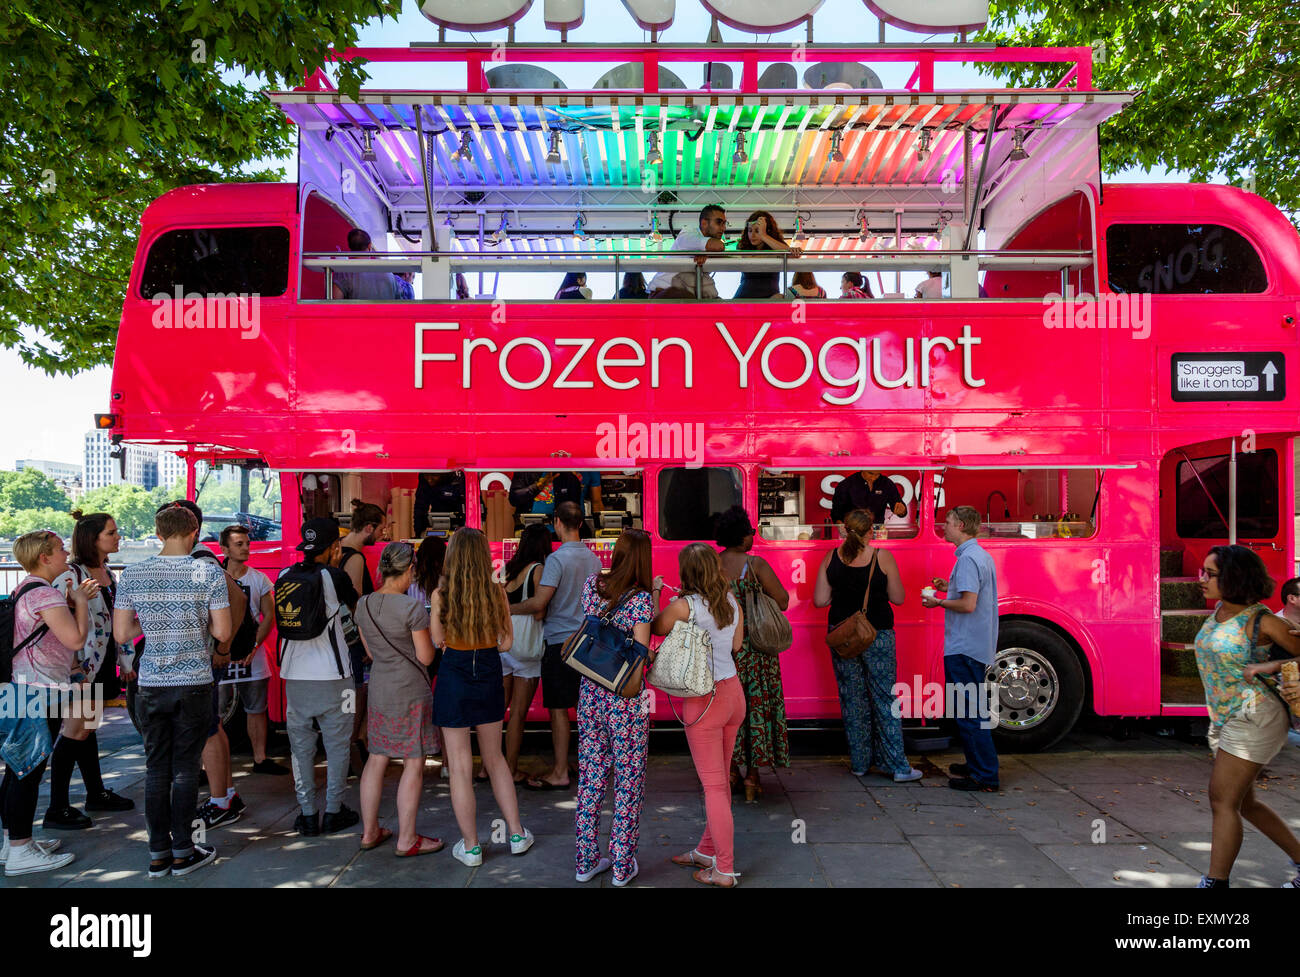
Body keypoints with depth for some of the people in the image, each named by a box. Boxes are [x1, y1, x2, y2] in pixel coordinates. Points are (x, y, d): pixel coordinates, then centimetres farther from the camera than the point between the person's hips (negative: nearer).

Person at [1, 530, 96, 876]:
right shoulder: (45, 594, -17)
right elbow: (76, 639, -24)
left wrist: (72, 601, 14)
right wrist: (80, 601, -11)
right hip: (37, 693, -11)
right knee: (29, 770, -4)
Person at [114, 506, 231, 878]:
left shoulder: (132, 575, 0)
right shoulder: (210, 573, -8)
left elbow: (121, 634, 0)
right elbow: (222, 632, -11)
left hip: (150, 685, 3)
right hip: (194, 684, -3)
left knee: (155, 768, 11)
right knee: (185, 769, 6)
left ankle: (158, 854, 18)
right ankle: (182, 853, 14)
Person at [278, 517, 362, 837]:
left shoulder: (283, 576, 3)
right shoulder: (334, 576, -10)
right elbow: (358, 606, 7)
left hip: (295, 675, 4)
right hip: (332, 675, -4)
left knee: (301, 746, 12)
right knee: (337, 744, 9)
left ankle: (307, 815, 17)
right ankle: (334, 812, 16)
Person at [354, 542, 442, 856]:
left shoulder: (363, 604, 3)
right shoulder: (413, 607, -17)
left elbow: (371, 653, 13)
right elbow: (426, 656, -12)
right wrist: (427, 633, 5)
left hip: (378, 689, 7)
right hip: (411, 691, -7)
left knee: (376, 759, 15)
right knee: (413, 763, 2)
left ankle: (370, 831, 25)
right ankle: (407, 839, 9)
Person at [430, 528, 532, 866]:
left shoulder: (441, 594, -13)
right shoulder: (497, 592, -7)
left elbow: (437, 640, -5)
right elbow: (506, 641, 0)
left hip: (454, 676, -3)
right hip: (489, 676, 3)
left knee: (460, 766, 7)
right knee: (495, 758, 20)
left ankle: (470, 847, 17)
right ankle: (517, 834, 26)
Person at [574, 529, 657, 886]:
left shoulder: (591, 584, 0)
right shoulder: (641, 598, -14)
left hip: (590, 692, 5)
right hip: (626, 696, -5)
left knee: (591, 776, 14)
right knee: (628, 779, 8)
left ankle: (586, 860, 25)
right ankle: (622, 865, 17)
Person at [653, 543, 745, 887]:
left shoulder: (684, 605, -15)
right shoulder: (731, 600, 3)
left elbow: (655, 628, 1)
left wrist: (653, 598, 14)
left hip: (704, 700, -7)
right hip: (733, 691, 7)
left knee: (713, 785, 1)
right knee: (720, 780, 17)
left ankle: (725, 869, 9)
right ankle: (707, 851, 31)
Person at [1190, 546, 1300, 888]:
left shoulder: (1261, 621, -14)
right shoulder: (1218, 611, 8)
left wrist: (1269, 667, -17)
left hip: (1254, 716, -9)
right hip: (1226, 719, 9)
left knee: (1223, 800, -8)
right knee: (1243, 802, 18)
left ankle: (1215, 882, -2)